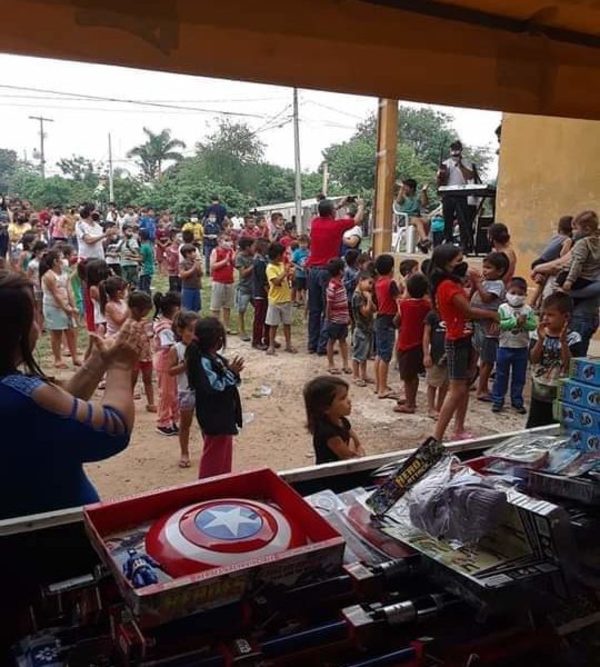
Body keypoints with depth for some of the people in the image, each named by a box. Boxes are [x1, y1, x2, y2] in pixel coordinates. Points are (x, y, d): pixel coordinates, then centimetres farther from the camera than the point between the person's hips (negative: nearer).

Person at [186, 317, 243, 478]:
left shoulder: (215, 358, 6)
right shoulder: (204, 362, -24)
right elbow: (215, 387, -27)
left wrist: (232, 372, 2)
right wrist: (231, 373, -25)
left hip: (224, 415, 10)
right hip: (214, 418, -10)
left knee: (224, 453, 21)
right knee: (214, 456, 4)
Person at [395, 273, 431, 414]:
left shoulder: (403, 303, -13)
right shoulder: (427, 305, -5)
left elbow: (397, 321, 1)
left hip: (406, 344, -5)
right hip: (419, 343, 5)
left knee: (407, 376, 3)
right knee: (414, 374, 18)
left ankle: (409, 405, 8)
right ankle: (411, 400, 31)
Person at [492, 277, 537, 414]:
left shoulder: (528, 310, -2)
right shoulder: (503, 308, -8)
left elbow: (533, 325, -10)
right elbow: (500, 324, -20)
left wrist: (524, 322, -27)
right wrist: (515, 321, -25)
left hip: (522, 348, 2)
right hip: (505, 347, -2)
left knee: (519, 377, 12)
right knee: (501, 375, 8)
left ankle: (517, 401, 24)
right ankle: (498, 400, 17)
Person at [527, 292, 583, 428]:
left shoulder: (573, 338, -11)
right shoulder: (538, 334, -5)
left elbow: (570, 365, -19)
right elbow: (533, 359, -14)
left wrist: (563, 342, -28)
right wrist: (541, 339, -27)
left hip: (561, 395, -2)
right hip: (539, 393, 2)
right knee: (532, 429, 12)